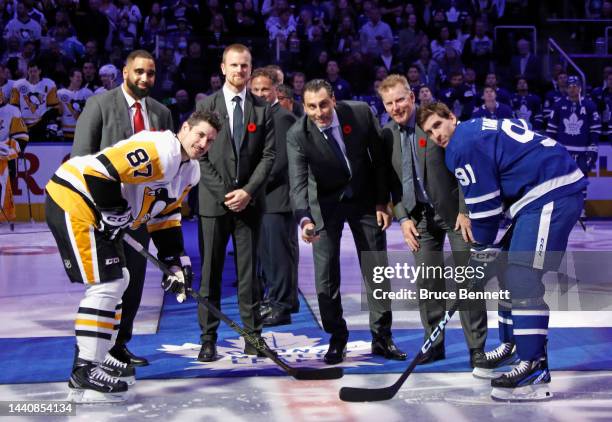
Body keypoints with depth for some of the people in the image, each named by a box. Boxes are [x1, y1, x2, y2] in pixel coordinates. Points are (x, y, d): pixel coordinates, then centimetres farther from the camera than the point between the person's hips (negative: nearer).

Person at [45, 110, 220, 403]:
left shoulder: (189, 171, 12)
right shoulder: (159, 150, -21)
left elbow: (165, 215, 18)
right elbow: (99, 169, -28)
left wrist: (175, 260, 11)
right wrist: (115, 212, -19)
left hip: (96, 211, 11)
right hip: (73, 200, -11)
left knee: (117, 280, 16)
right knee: (106, 283, -13)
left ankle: (97, 356, 28)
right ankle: (84, 374, -9)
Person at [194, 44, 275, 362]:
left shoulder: (262, 109, 8)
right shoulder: (206, 105, 4)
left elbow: (268, 155, 3)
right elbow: (200, 154, -1)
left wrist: (248, 191, -9)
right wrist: (223, 192, -9)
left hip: (249, 201, 1)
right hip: (214, 201, -1)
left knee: (249, 272, 4)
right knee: (210, 272, 1)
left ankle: (253, 336, 9)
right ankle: (208, 339, 6)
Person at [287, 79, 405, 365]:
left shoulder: (361, 113, -19)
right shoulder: (297, 135, -22)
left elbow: (380, 158, -6)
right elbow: (298, 182, -30)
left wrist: (382, 202, -5)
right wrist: (305, 219, -47)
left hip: (365, 198, 1)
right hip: (326, 203, -1)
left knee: (377, 269, 5)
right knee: (326, 273, -3)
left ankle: (381, 337, 16)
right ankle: (337, 339, 12)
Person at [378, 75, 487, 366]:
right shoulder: (387, 135, 4)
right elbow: (392, 181, 9)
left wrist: (465, 211, -14)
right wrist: (403, 218, -1)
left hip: (455, 211, -4)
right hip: (420, 216, 4)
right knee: (427, 283, 3)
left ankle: (477, 347, 7)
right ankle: (434, 345, 15)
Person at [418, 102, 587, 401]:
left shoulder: (463, 145, -9)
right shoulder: (479, 129, 22)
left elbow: (484, 205, -8)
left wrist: (480, 251, 4)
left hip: (552, 194, -11)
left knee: (522, 278, -16)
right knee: (511, 271, 19)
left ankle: (535, 368, -18)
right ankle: (512, 345, 31)